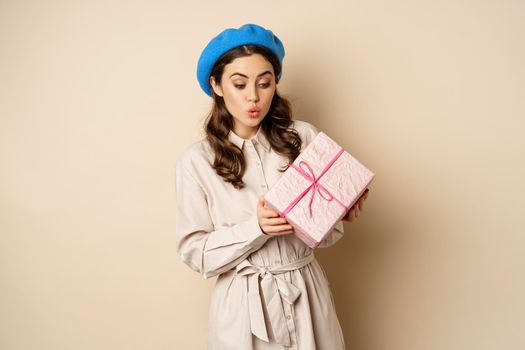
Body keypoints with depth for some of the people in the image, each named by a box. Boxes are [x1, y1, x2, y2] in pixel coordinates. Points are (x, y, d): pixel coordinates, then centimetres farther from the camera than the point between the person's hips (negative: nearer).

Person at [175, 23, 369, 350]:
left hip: (308, 297, 2)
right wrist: (256, 228, -22)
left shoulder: (304, 137, -5)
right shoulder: (197, 161, -8)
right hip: (243, 306, -1)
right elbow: (194, 252, -8)